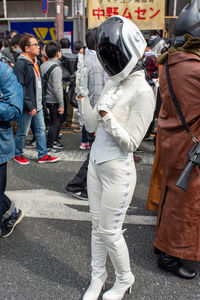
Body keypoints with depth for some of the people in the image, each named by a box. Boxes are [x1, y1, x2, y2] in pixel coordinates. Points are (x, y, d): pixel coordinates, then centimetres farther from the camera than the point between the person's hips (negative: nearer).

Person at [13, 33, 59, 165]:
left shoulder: (35, 61, 12)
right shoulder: (21, 64, -17)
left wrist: (39, 102, 16)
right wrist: (29, 106, -20)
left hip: (37, 105, 8)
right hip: (27, 107, -8)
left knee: (41, 130, 12)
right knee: (23, 132, 6)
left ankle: (43, 155, 21)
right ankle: (18, 155, 24)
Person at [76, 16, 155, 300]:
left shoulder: (142, 91, -18)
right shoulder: (112, 83, 6)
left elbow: (131, 143, -18)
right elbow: (91, 126, 9)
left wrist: (106, 115, -27)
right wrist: (82, 91, 2)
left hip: (118, 172, -7)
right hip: (96, 163, 7)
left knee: (109, 232, 8)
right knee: (97, 227, 18)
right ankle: (98, 276, 39)